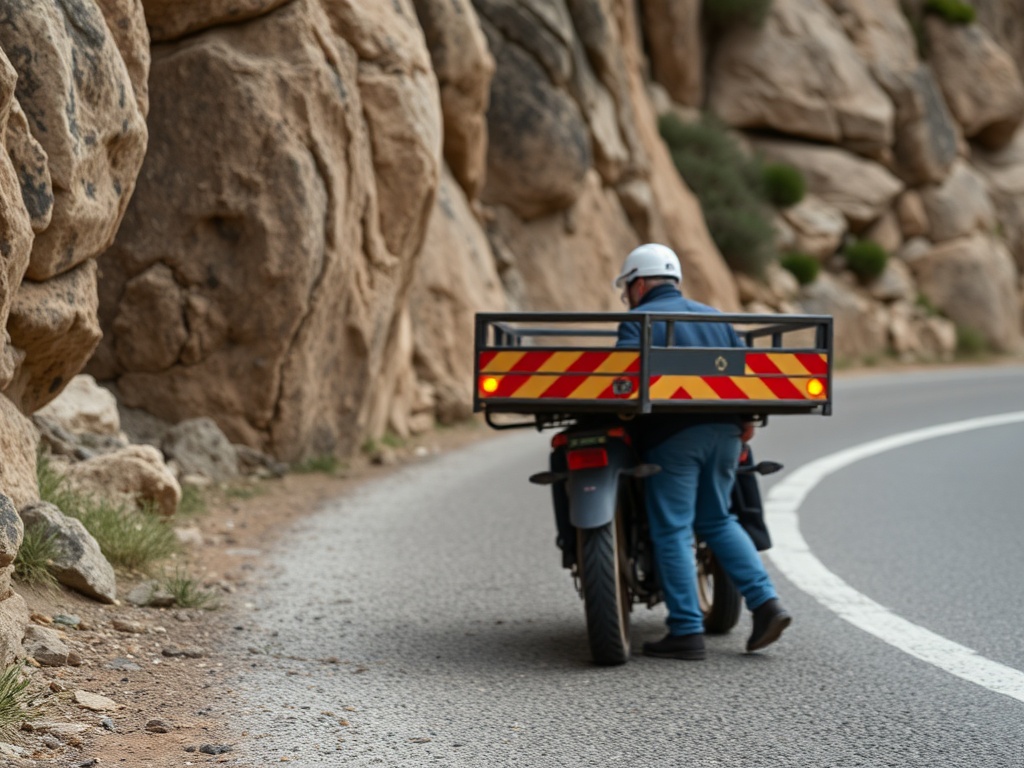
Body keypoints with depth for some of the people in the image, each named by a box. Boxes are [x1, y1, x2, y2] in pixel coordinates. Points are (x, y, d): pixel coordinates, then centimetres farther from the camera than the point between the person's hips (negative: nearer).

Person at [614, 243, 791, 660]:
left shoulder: (638, 322, 1)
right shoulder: (714, 317, 21)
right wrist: (748, 417, 12)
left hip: (673, 435, -6)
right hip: (724, 430, 7)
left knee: (672, 531, -2)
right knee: (717, 520, 19)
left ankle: (687, 632, -4)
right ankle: (766, 602, 5)